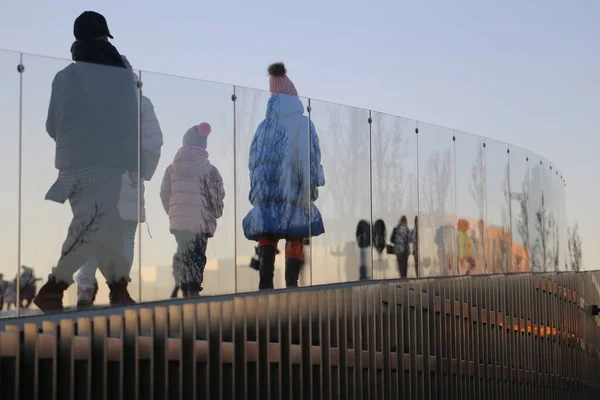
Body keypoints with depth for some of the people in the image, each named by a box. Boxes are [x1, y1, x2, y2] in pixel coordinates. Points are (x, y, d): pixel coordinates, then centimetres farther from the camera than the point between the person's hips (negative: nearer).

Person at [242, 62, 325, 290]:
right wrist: (313, 185, 0)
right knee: (295, 238, 6)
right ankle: (291, 283, -1)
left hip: (267, 189, 2)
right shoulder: (304, 124, -2)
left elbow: (254, 159, 9)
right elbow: (312, 158, -6)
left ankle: (265, 283, -15)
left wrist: (256, 188, 15)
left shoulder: (264, 126, 8)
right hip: (296, 189, -2)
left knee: (268, 237, 0)